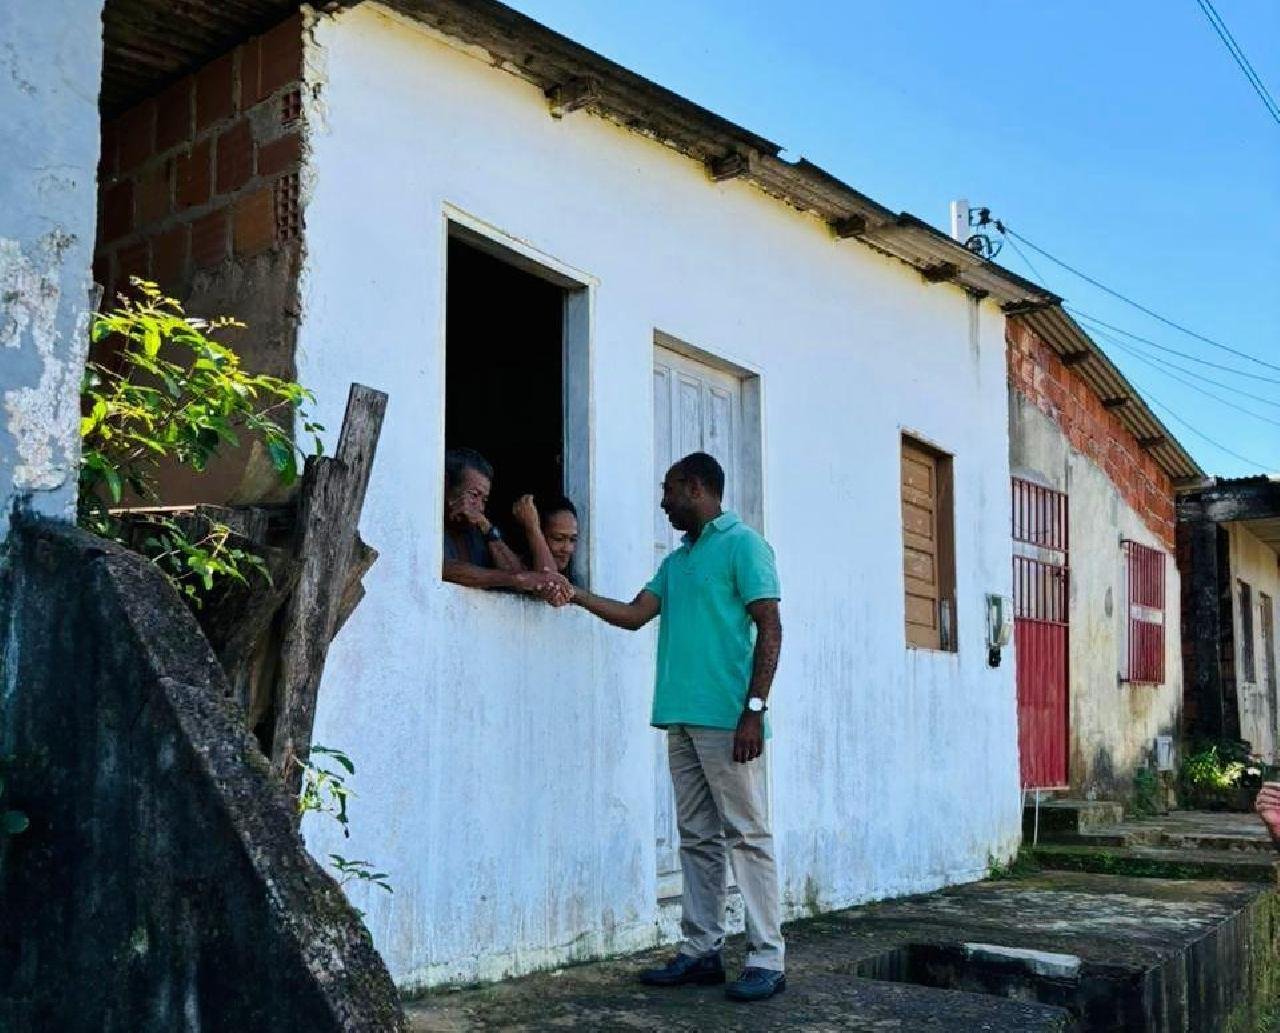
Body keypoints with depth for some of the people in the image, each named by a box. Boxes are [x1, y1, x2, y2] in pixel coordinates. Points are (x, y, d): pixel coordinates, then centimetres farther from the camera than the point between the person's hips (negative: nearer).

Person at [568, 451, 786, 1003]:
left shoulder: (742, 544, -3)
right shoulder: (676, 562, 22)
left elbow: (769, 630, -9)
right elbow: (634, 615, 20)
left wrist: (754, 710, -16)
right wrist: (573, 593, 14)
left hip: (726, 720, -8)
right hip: (682, 719, 8)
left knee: (747, 835, -5)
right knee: (697, 839, 10)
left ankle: (766, 960, -2)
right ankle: (701, 952, 15)